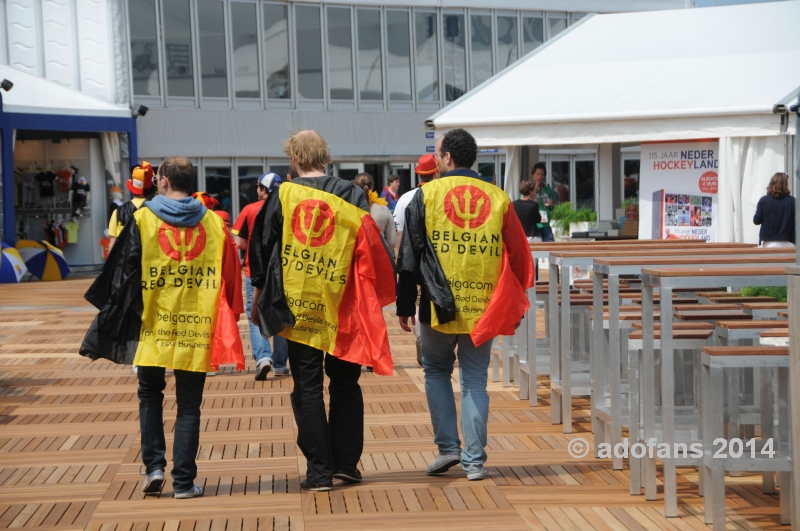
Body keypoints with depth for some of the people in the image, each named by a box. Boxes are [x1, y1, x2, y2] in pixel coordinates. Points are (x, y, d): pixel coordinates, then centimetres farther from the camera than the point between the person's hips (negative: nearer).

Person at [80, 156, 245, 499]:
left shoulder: (144, 218, -3)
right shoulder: (213, 222, 3)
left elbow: (122, 273, -2)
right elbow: (230, 277, 7)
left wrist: (111, 323, 5)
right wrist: (229, 320, 17)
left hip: (153, 327, -1)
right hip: (197, 329, 1)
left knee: (150, 394, 17)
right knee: (189, 404, 6)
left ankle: (154, 466, 8)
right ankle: (184, 481, 6)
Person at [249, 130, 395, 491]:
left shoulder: (282, 197, -2)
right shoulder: (351, 196, -1)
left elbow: (261, 251, 3)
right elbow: (372, 253, -1)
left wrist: (258, 299, 14)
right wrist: (368, 302, 8)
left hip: (297, 307, -1)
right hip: (341, 311, 1)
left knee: (307, 388, 5)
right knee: (345, 384, 15)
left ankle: (319, 471, 5)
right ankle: (346, 462, 15)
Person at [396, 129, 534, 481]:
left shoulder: (426, 195, -2)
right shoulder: (498, 198, 5)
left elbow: (409, 256, -1)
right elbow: (518, 257, 7)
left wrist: (404, 307, 5)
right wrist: (513, 309, 15)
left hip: (438, 307, -2)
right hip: (483, 308, 2)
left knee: (436, 372, 17)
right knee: (475, 381, 8)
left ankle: (447, 446, 9)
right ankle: (474, 461, 6)